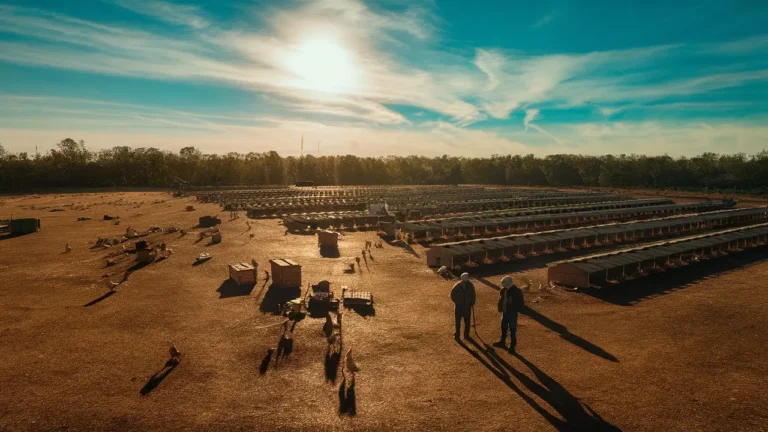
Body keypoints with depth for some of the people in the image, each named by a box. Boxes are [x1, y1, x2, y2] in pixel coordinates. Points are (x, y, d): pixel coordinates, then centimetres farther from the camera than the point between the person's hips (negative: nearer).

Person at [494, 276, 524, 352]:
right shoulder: (503, 290, -1)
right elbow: (500, 300, 11)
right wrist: (500, 308, 7)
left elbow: (520, 302, -13)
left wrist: (517, 310, -17)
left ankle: (512, 346, 14)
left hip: (512, 313, -6)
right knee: (503, 328, 20)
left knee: (512, 330, 3)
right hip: (505, 312, 6)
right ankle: (502, 342, 37)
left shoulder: (516, 291, -18)